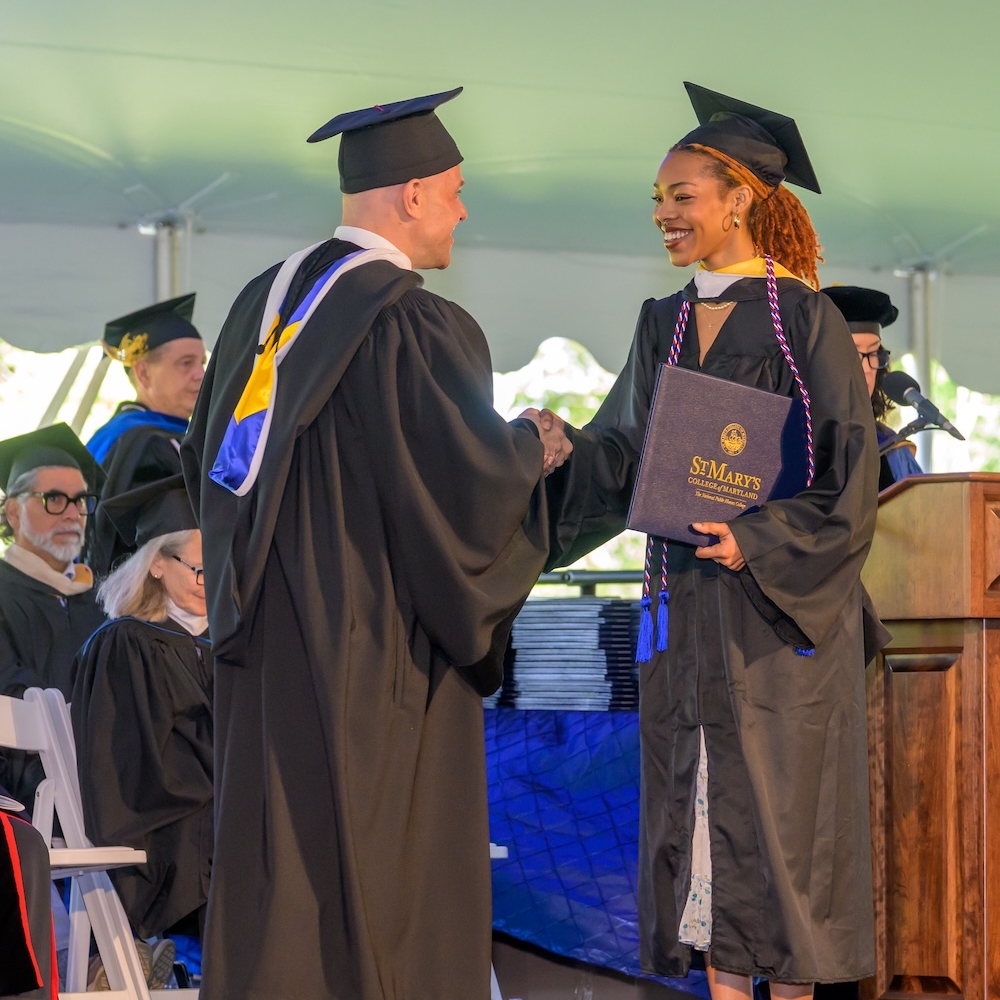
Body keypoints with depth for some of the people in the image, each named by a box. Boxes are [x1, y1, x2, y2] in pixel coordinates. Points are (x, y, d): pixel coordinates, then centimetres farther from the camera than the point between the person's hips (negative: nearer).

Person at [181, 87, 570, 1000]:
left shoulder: (266, 301, 7)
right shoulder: (421, 328, -16)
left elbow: (210, 455, 14)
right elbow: (473, 476, -18)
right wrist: (533, 447, 2)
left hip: (269, 644, 8)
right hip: (377, 647, -7)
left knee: (275, 860, 12)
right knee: (381, 874, 0)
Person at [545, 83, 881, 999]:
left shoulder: (802, 320, -6)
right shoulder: (665, 326, 12)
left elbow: (846, 474, -9)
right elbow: (617, 452, 9)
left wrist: (759, 544, -20)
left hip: (780, 606, -6)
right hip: (686, 604, 6)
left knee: (778, 806, -2)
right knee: (700, 803, 5)